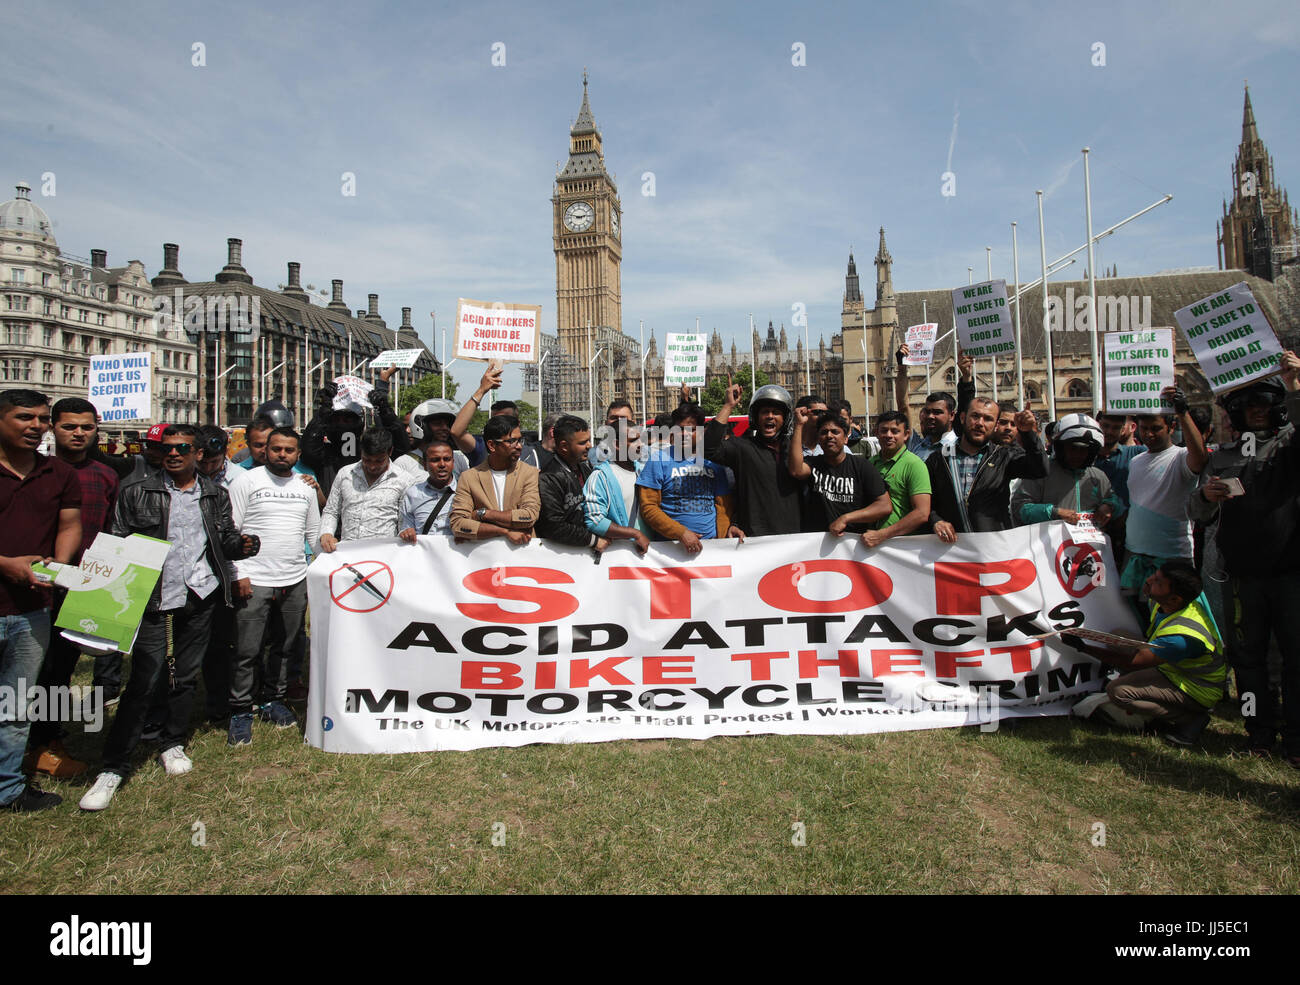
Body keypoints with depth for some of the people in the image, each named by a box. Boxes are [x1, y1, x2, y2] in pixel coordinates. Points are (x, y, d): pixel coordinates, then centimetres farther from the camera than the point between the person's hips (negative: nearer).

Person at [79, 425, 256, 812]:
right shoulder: (136, 494, 4)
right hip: (154, 598, -2)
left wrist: (243, 545, -11)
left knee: (186, 675, 12)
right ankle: (114, 767, 5)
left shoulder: (215, 495, 10)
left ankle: (173, 744, 29)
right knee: (143, 681, -5)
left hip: (200, 596, 3)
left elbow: (225, 541, 12)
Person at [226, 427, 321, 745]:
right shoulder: (248, 482, -1)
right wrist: (238, 574, -9)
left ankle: (273, 701, 27)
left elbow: (314, 534, 19)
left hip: (296, 581, 4)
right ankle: (240, 711, 11)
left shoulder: (305, 487, 12)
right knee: (247, 651, -2)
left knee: (285, 647, 12)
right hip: (254, 581, -4)